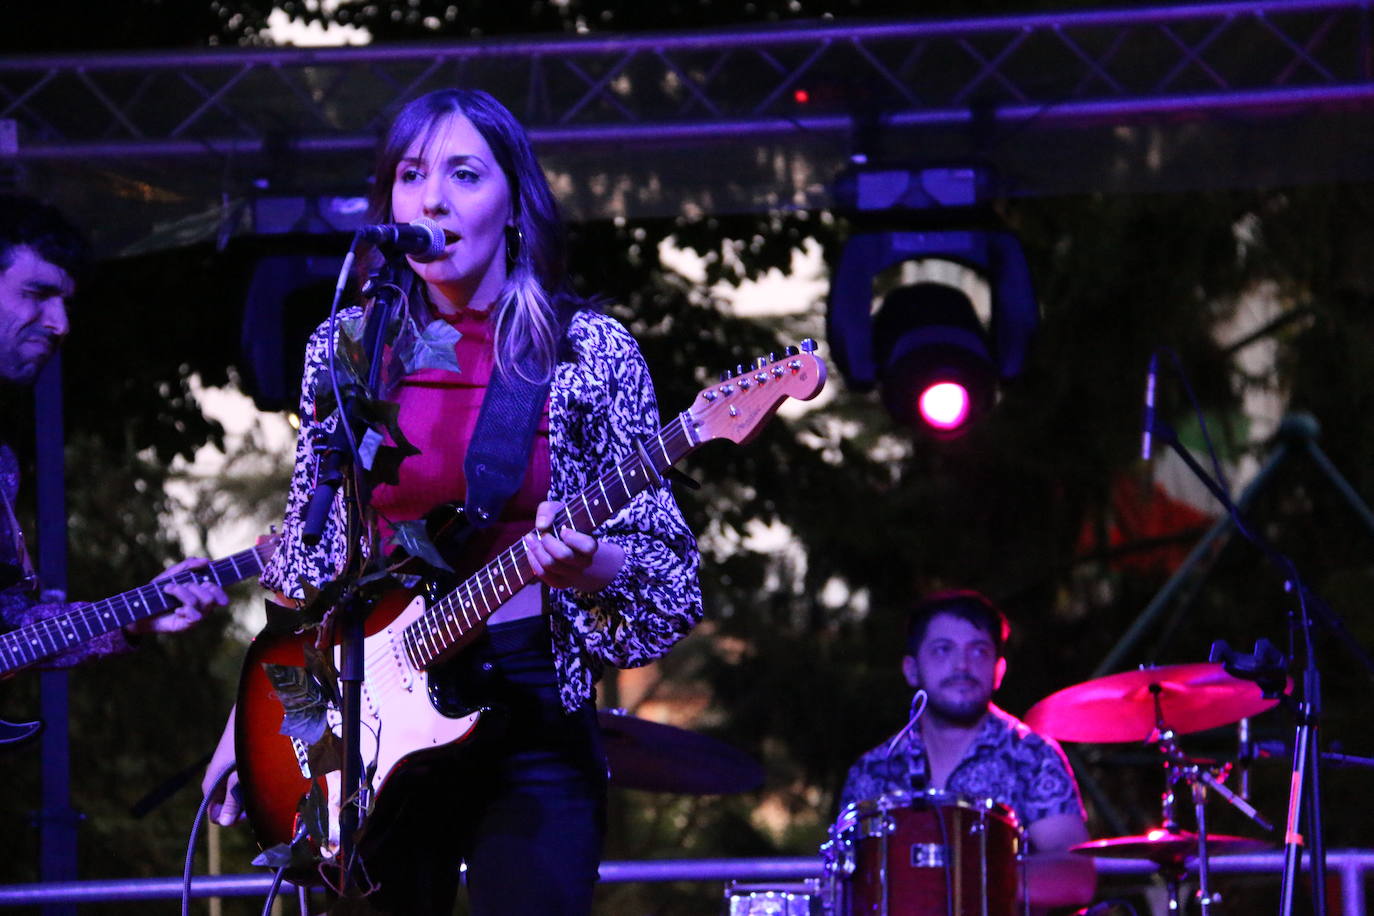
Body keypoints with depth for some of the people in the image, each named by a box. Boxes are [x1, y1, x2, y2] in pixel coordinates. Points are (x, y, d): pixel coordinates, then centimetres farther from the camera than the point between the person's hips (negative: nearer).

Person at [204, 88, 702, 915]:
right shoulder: (347, 348, 7)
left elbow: (666, 561, -2)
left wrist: (584, 563, -23)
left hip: (528, 709, -3)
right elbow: (303, 563, 13)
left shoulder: (590, 354, -2)